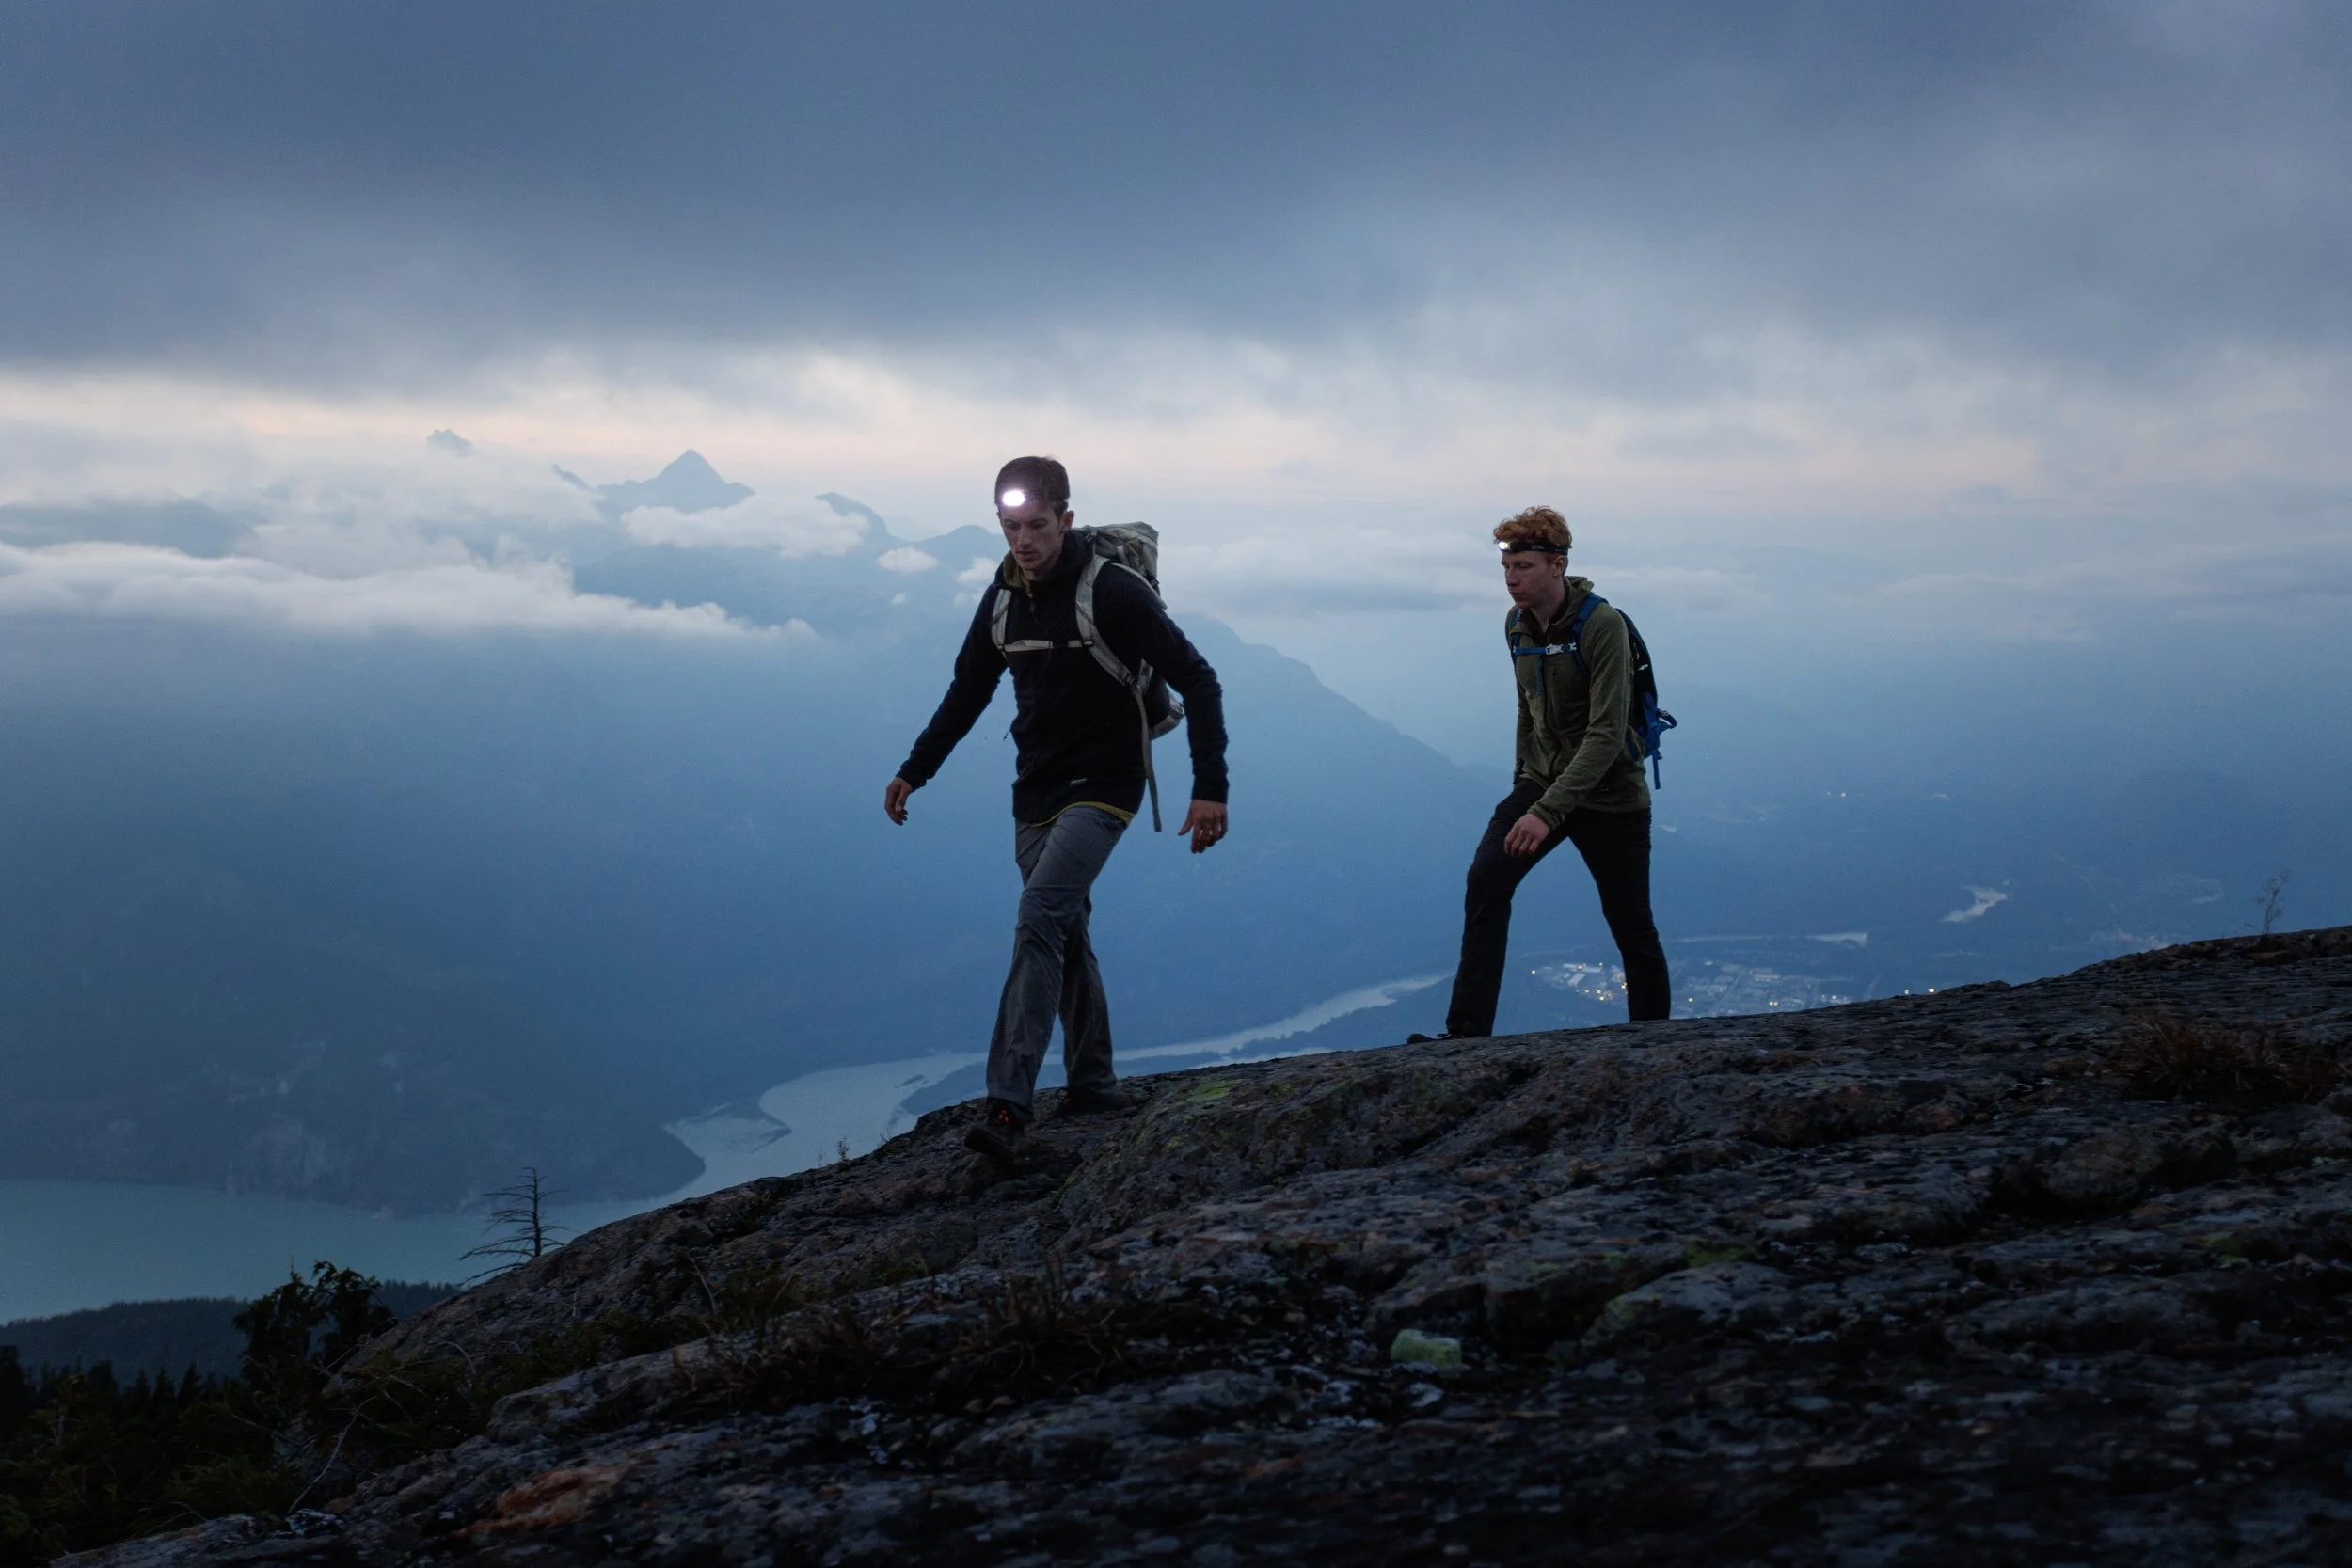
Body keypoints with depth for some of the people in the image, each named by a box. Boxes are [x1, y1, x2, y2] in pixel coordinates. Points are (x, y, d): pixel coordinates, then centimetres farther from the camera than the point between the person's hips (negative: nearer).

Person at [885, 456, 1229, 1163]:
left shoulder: (1113, 591, -17)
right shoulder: (1002, 600, 3)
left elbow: (1197, 682, -15)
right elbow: (967, 692, 18)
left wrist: (1211, 787, -22)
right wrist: (914, 771, 14)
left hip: (1102, 786, -7)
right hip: (1035, 793, 7)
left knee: (1040, 919, -22)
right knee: (1064, 933, 14)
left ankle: (1008, 1105, -27)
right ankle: (1093, 1085, 29)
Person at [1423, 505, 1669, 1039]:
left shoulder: (1602, 626, -22)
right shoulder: (1518, 624, 0)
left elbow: (1606, 735, -28)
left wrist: (1548, 812, -35)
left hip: (1608, 793, -5)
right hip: (1541, 780, 5)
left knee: (1632, 928, 4)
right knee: (1486, 880, -17)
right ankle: (1467, 1033, -18)